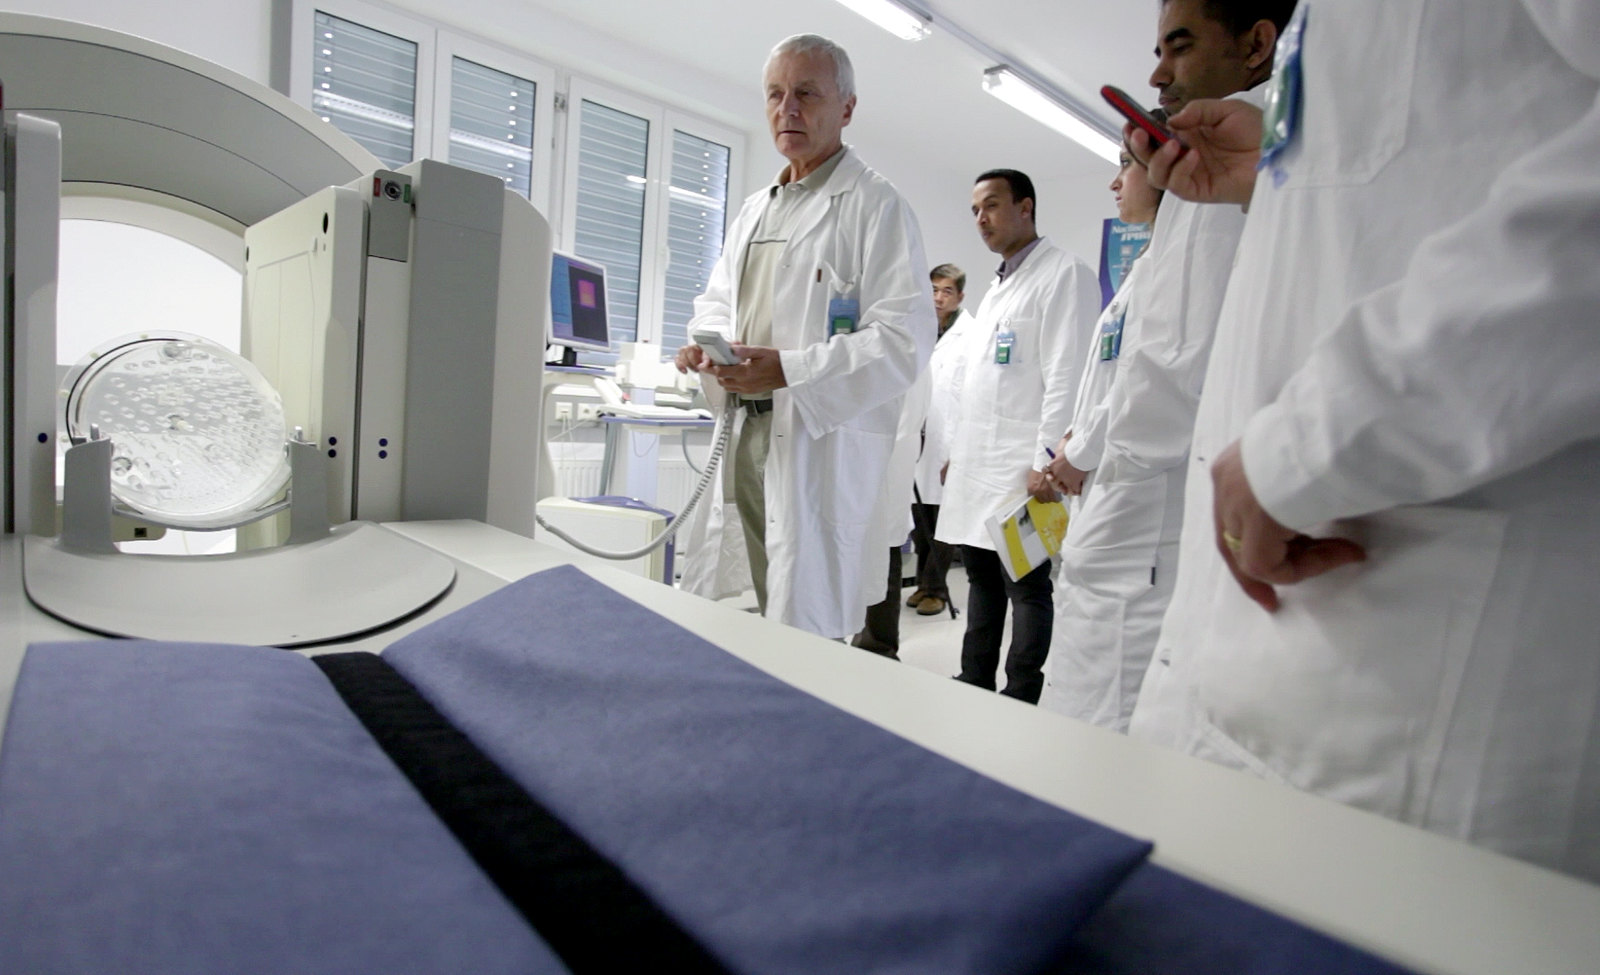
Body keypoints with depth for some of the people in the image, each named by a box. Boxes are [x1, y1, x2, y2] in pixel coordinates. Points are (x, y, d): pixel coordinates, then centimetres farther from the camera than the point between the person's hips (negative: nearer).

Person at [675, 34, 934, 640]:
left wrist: (789, 370, -23)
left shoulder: (875, 206, -4)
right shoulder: (755, 210, 21)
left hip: (820, 444, -7)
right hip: (741, 435, 8)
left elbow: (905, 339, -14)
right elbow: (717, 300, 30)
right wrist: (705, 341, 5)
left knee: (806, 629, -5)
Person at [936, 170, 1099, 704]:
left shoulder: (1064, 273, -5)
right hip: (977, 465, 9)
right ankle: (974, 684, 25)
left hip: (1022, 468, -8)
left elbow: (1066, 376, -15)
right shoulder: (997, 286, 22)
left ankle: (1022, 702, 9)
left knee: (1026, 586, -1)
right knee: (981, 575, 14)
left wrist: (1048, 459, -21)